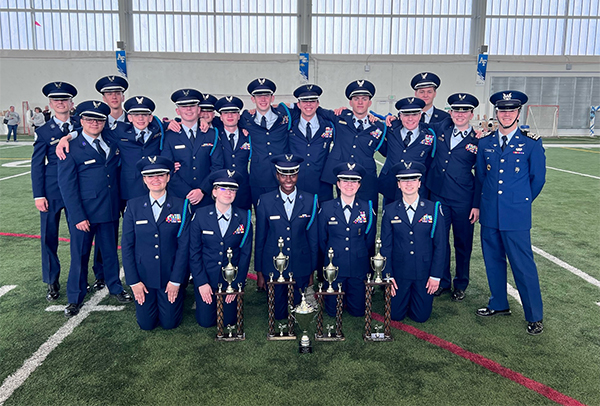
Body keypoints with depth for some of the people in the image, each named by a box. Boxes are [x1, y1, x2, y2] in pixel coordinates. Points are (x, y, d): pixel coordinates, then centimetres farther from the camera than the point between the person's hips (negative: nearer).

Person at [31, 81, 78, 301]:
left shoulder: (80, 128, 6)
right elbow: (37, 165, 1)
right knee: (48, 236, 3)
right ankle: (52, 282, 18)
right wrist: (38, 195, -4)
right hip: (52, 191, -1)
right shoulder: (43, 131, 3)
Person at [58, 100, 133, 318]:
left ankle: (115, 287, 36)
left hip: (110, 210, 4)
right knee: (80, 255, 9)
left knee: (111, 250, 17)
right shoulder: (71, 149, -7)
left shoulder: (112, 143, 7)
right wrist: (77, 217, -14)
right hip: (83, 213, -4)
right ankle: (75, 298, 26)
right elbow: (67, 186, -9)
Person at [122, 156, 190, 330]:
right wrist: (133, 281, -5)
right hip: (143, 275, 1)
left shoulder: (181, 206, -6)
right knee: (146, 324, 5)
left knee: (169, 323, 5)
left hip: (170, 276, -1)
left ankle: (179, 293, 33)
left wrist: (176, 281, -9)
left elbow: (184, 245, -7)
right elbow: (127, 245, -1)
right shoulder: (133, 205, -2)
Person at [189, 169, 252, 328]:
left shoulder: (244, 217, -6)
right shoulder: (200, 215, -8)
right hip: (206, 276, 0)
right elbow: (194, 252, -4)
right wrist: (201, 282, -9)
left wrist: (236, 284, -5)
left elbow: (245, 253, -2)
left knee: (229, 320, 4)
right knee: (206, 321, 3)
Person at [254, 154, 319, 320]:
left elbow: (313, 238, 4)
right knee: (277, 314, 7)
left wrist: (312, 272, 6)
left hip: (301, 268, 1)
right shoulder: (265, 201, -3)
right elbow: (260, 238, 3)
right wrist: (259, 272, 5)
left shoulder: (310, 201, -1)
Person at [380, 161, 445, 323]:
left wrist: (435, 275, -5)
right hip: (399, 273, 1)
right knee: (395, 315, 6)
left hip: (425, 273, 0)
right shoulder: (390, 211, -3)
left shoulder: (433, 209, -4)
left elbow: (440, 245, -2)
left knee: (421, 316, 5)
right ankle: (406, 297, 37)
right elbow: (386, 246, 1)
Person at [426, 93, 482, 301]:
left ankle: (461, 285, 28)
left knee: (463, 243, 10)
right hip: (438, 195, 2)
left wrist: (476, 205, -5)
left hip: (463, 201, -2)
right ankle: (443, 281, 27)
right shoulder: (441, 128, 4)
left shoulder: (477, 141, -3)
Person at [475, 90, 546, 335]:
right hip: (489, 214, 4)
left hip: (516, 215, -4)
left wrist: (521, 202, 11)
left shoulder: (532, 143, -2)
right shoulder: (485, 143, 7)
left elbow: (538, 178, 5)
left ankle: (535, 316, 14)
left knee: (523, 265, -1)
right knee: (493, 261, 13)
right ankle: (499, 304, 31)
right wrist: (488, 200, 15)